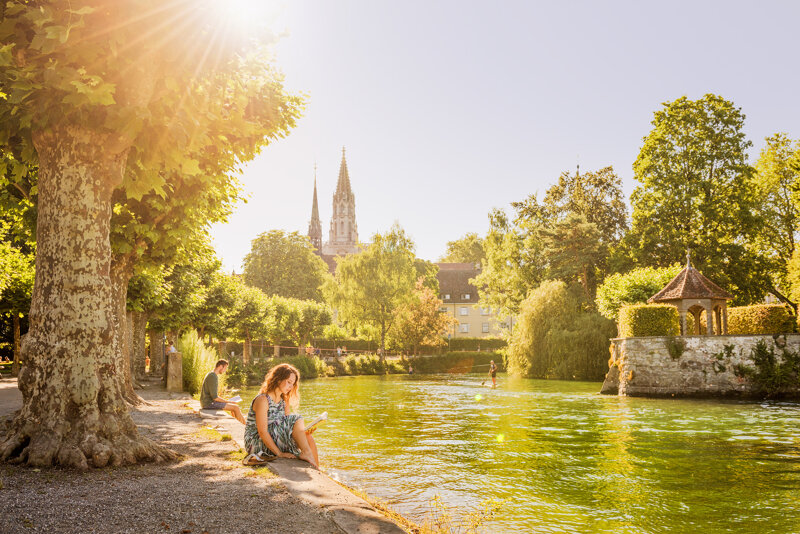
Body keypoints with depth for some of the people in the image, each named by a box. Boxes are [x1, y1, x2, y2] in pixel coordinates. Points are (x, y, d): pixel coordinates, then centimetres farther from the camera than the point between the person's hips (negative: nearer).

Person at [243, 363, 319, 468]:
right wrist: (279, 453, -27)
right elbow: (262, 432, -23)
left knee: (308, 439, -13)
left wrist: (304, 432, -16)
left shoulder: (284, 401, 10)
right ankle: (307, 453, -20)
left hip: (276, 441, 8)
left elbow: (290, 428, 4)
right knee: (296, 419, -21)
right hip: (256, 444, -8)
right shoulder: (262, 400, -17)